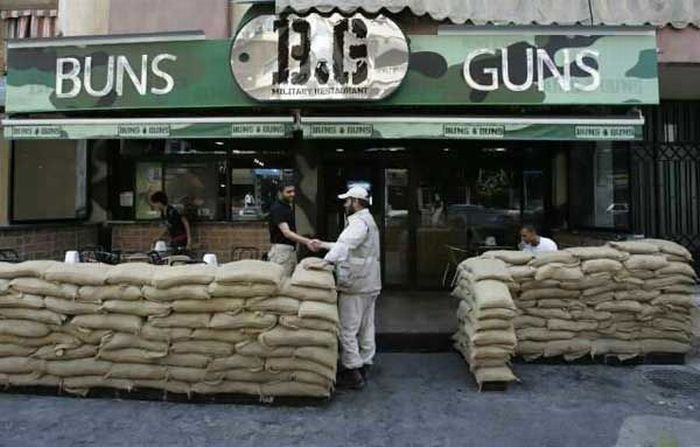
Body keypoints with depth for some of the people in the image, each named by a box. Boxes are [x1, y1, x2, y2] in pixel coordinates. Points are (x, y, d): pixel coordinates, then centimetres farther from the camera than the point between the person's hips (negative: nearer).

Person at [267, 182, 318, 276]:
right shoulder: (277, 209, -16)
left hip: (292, 250, 9)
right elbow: (286, 233, -27)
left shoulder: (289, 206, 12)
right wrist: (306, 241, -35)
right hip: (281, 250, -9)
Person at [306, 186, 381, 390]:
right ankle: (363, 366, 26)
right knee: (366, 328, 15)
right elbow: (347, 245, 26)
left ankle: (353, 374, 2)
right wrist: (323, 244, 24)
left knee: (347, 329, -4)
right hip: (368, 284, 11)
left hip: (356, 285, -11)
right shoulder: (366, 220, 19)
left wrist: (324, 262, -42)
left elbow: (345, 245, -33)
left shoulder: (359, 222, -15)